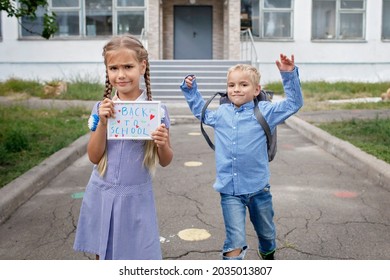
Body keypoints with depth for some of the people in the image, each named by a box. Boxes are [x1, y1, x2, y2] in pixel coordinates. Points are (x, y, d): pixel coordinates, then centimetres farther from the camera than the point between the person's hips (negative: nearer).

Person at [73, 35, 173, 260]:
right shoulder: (102, 109, -3)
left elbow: (165, 161, -1)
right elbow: (94, 157, -3)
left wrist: (163, 144, -22)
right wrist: (102, 123, -16)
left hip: (136, 198, -2)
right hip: (102, 195, 2)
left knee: (137, 256, 3)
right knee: (102, 256, 15)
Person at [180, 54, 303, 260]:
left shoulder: (264, 111, -6)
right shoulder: (221, 113, 4)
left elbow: (294, 103, -7)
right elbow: (201, 112, 25)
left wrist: (289, 75, -17)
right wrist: (190, 90, 17)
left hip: (258, 187, 0)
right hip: (229, 191, 0)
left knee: (266, 232, 24)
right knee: (235, 241, -9)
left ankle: (268, 254, 55)